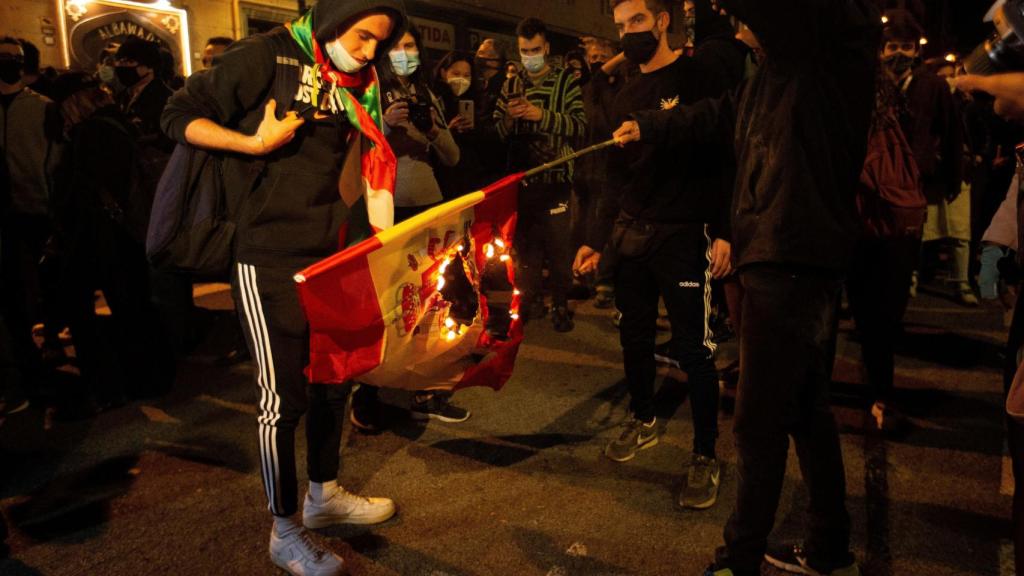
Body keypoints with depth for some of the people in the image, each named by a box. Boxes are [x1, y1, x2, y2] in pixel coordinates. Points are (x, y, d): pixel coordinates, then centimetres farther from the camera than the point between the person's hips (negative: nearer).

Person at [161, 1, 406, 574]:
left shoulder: (358, 83, 12)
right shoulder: (267, 56, -7)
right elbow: (182, 117, -6)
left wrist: (379, 228, 7)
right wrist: (255, 143, -18)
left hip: (334, 256, 7)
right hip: (272, 260, -7)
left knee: (336, 379, 16)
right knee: (285, 395, -1)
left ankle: (324, 493, 36)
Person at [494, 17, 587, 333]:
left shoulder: (566, 81, 1)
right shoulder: (511, 85, 13)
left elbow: (581, 126, -10)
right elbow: (497, 132, 12)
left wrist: (543, 115, -19)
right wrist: (509, 117, -9)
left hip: (555, 177, -4)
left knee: (558, 244, 0)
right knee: (525, 242, 11)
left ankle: (561, 304, 13)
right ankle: (531, 301, 24)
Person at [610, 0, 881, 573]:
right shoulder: (786, 58, 17)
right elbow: (723, 114, 28)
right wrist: (649, 126, 34)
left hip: (792, 261, -10)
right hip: (790, 258, 10)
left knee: (760, 421, 0)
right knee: (807, 406, 18)